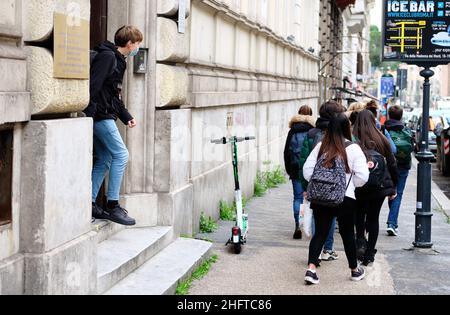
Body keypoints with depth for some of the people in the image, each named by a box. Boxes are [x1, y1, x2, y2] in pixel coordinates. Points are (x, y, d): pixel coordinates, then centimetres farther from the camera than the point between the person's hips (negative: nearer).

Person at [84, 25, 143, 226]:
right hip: (100, 115, -10)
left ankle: (90, 204, 15)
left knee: (105, 160, 11)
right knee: (121, 155, -11)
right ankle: (113, 206, -7)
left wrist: (126, 117, 18)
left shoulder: (118, 60, 20)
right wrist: (89, 114, -25)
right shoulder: (107, 56, -12)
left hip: (105, 115, 10)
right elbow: (93, 85, -21)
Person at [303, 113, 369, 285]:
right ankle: (355, 270, 28)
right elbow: (361, 178, -9)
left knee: (320, 232, 9)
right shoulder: (353, 149, -8)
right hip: (345, 199, -2)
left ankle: (311, 268, -5)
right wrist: (348, 181, 10)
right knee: (347, 233, 13)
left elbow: (307, 171, 3)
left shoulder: (320, 147, 2)